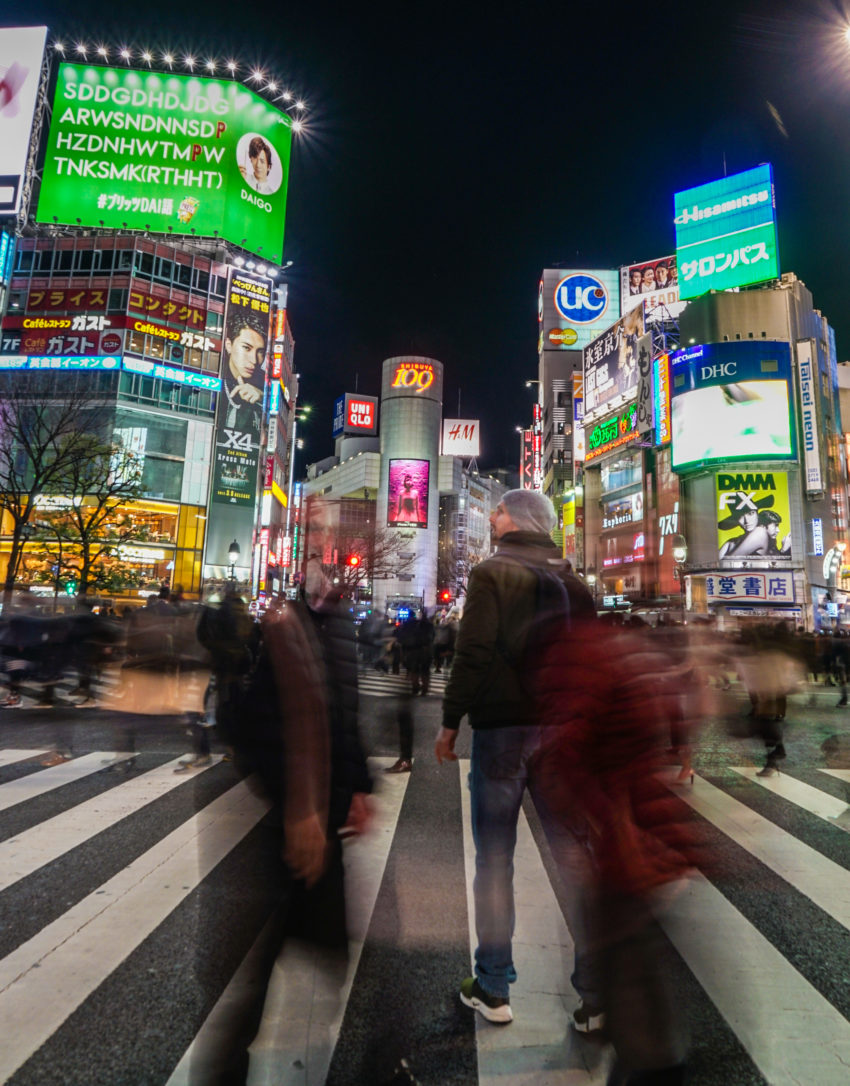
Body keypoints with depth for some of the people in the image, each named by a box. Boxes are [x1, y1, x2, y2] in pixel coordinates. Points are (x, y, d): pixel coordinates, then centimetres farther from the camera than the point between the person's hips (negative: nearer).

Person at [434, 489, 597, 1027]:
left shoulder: (493, 572, -7)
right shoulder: (574, 581, 9)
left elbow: (473, 653, -15)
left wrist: (450, 721, -7)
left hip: (502, 727, -4)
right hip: (563, 730, 5)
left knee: (494, 858, 8)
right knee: (573, 854, 12)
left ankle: (494, 990, 19)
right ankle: (595, 991, 19)